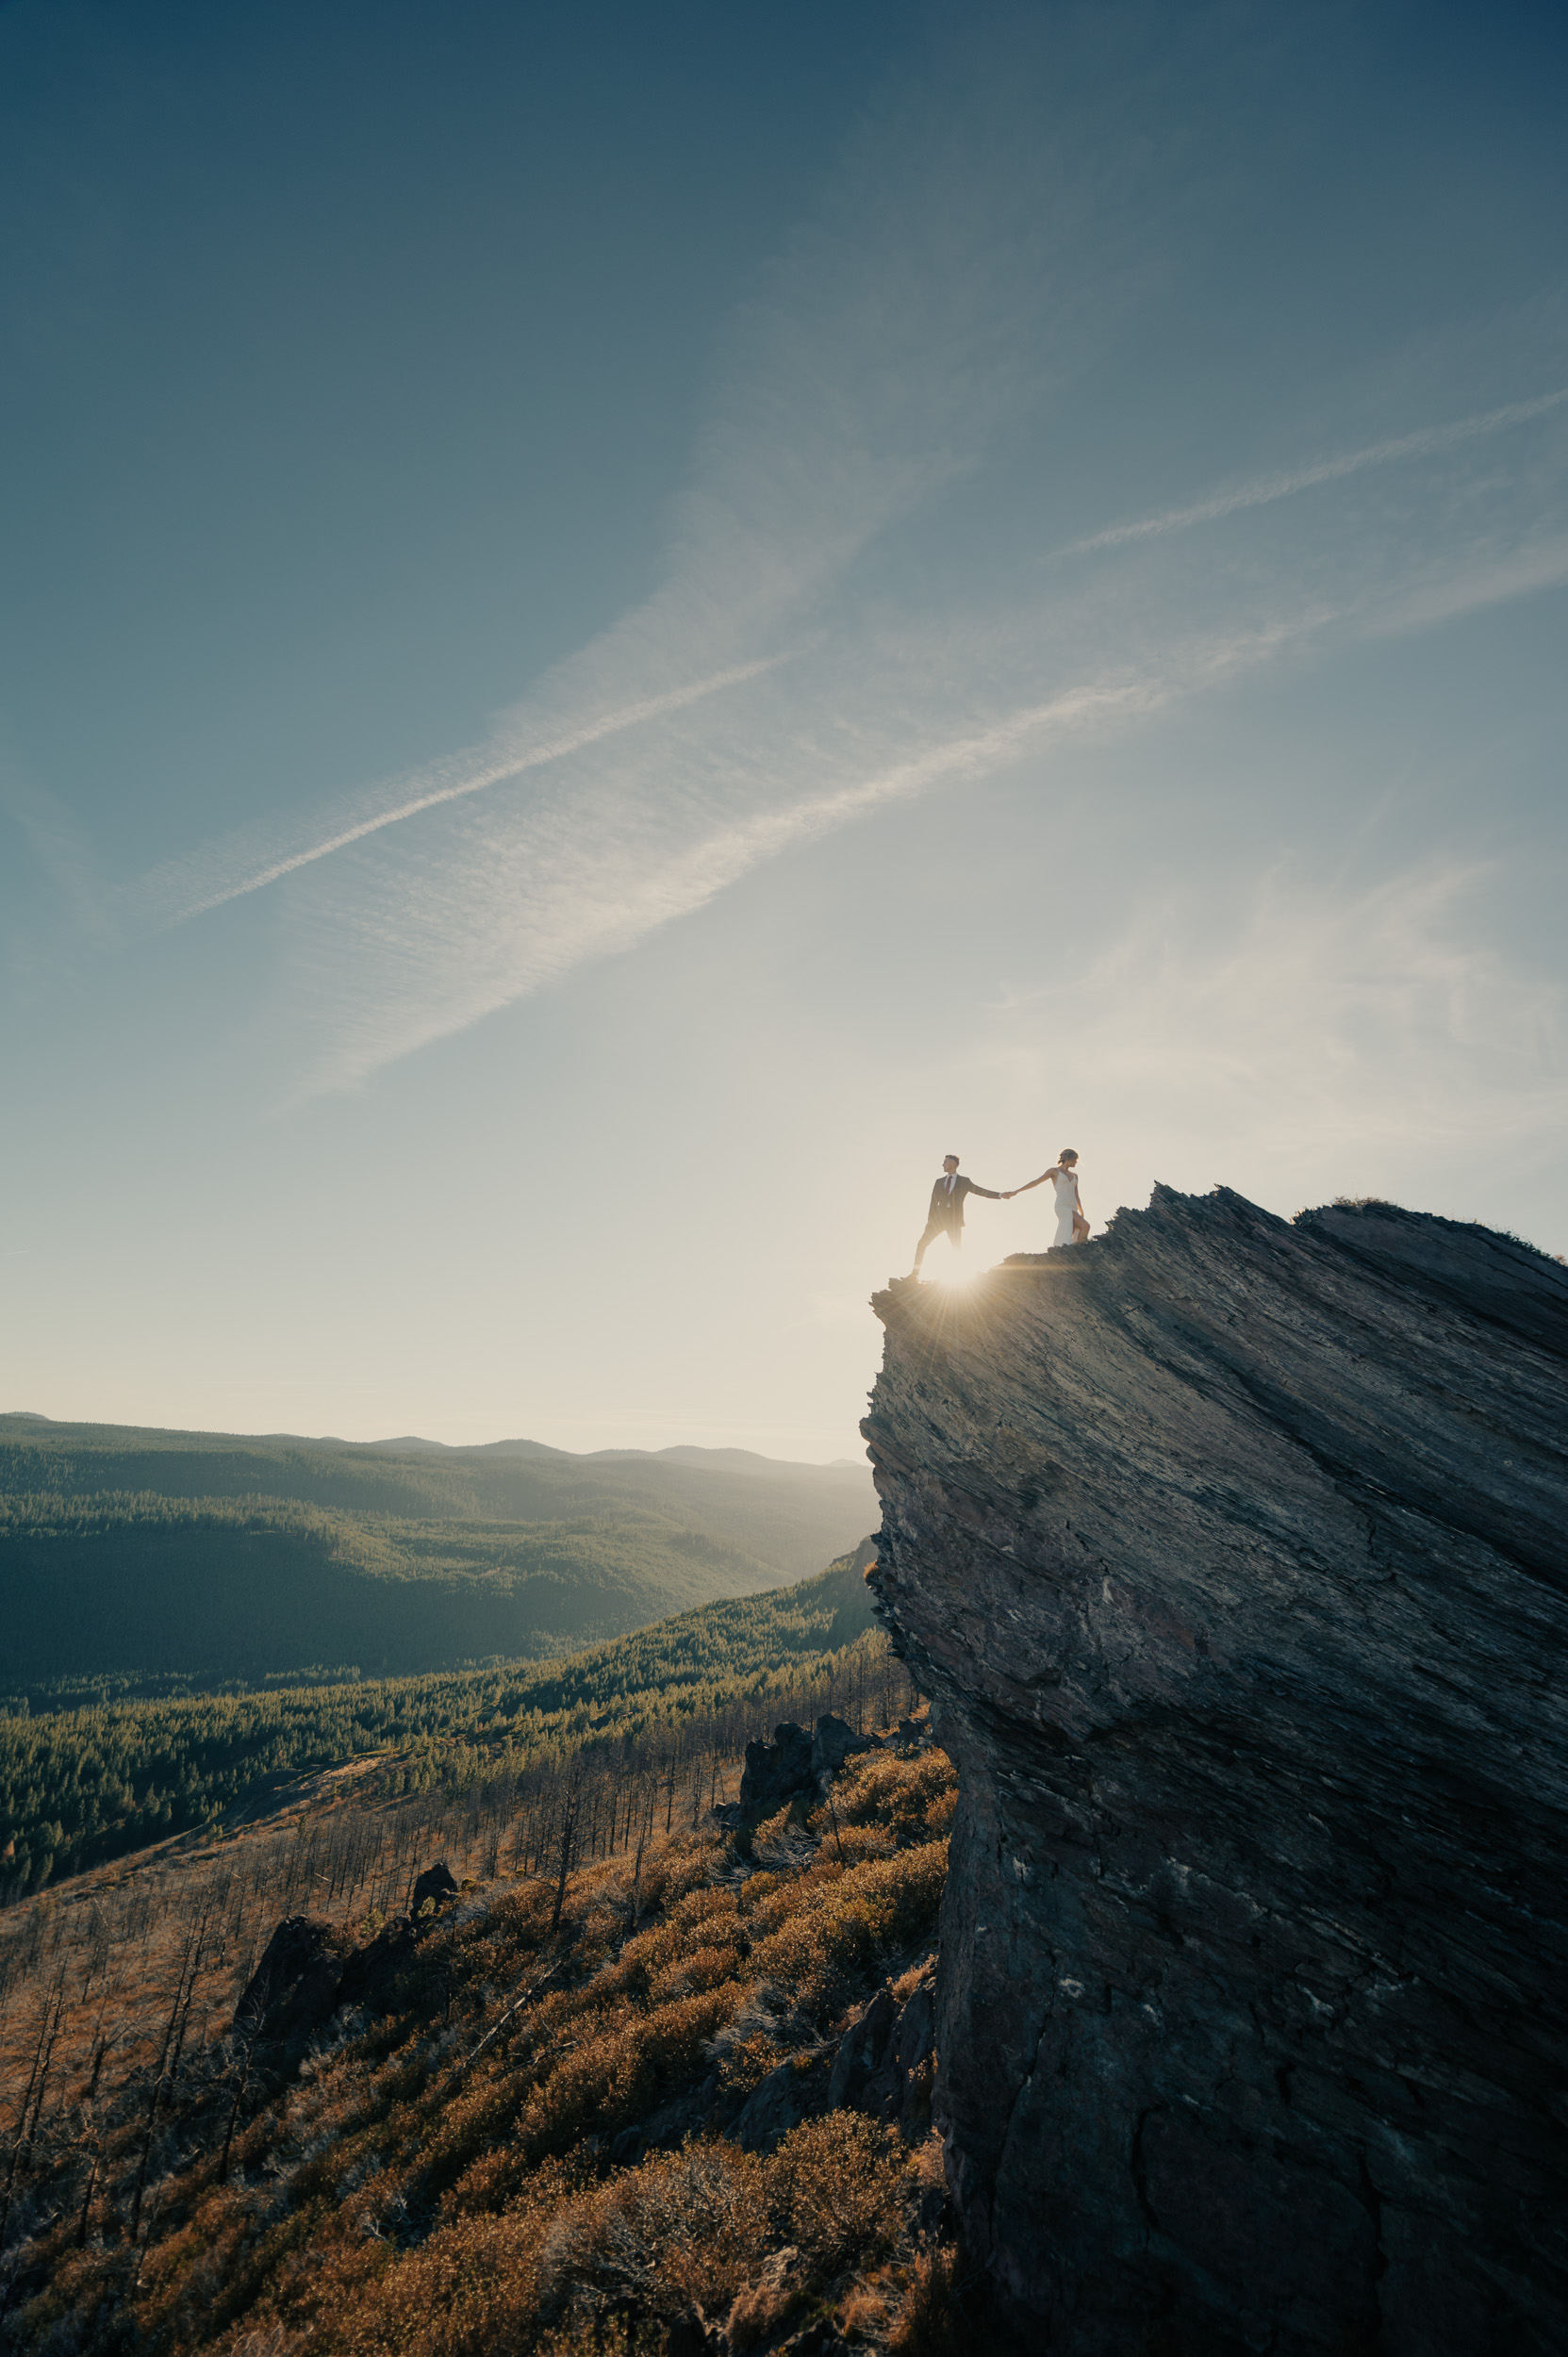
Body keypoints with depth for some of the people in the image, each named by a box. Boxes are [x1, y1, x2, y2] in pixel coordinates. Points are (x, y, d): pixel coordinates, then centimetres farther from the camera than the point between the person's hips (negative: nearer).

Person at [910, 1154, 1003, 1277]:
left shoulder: (964, 1182, 4)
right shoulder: (939, 1182, 11)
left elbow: (981, 1191, -2)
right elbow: (934, 1202, 8)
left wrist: (1001, 1195, -14)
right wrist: (930, 1220, -2)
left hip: (955, 1220, -3)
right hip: (939, 1218, 3)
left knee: (958, 1251, -3)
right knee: (922, 1244, -3)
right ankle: (915, 1273, 3)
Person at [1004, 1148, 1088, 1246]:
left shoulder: (1074, 1175, 24)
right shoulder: (1054, 1171, 7)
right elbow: (1036, 1182, 4)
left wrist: (1081, 1214, 20)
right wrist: (1015, 1191, -1)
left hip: (1073, 1210, 7)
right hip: (1062, 1207, -7)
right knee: (1085, 1225, -29)